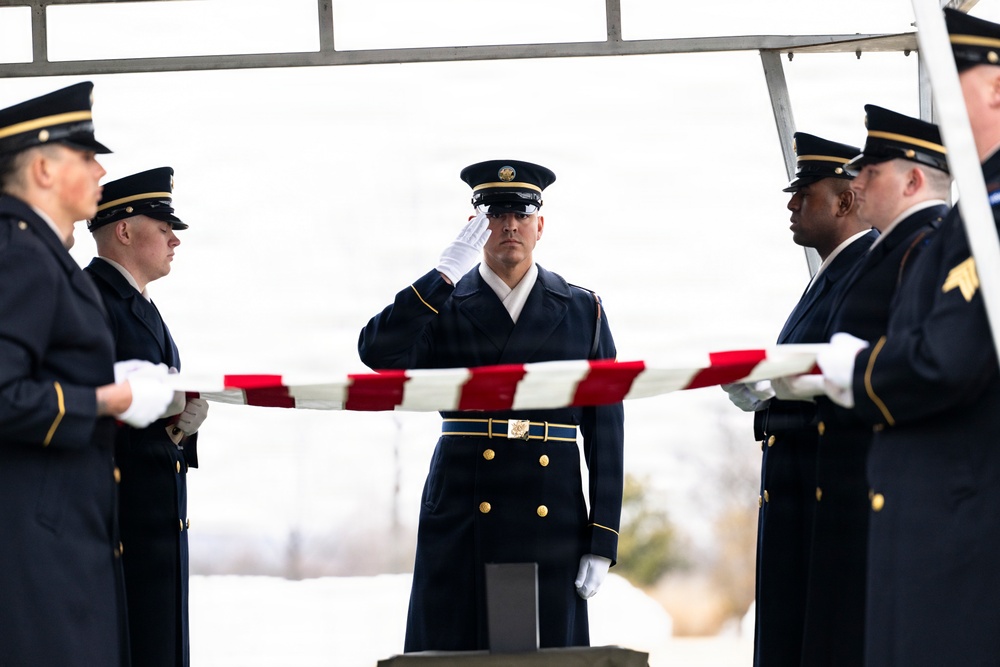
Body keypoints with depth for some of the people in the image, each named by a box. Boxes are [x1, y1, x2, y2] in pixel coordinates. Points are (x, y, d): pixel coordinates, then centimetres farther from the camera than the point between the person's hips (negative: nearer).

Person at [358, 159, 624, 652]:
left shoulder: (581, 311, 10)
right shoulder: (442, 307, 8)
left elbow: (606, 431, 7)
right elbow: (378, 353, -13)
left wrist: (603, 541, 0)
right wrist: (446, 271, -15)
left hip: (552, 520, 1)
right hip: (461, 525, -1)